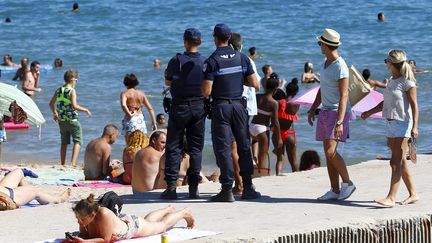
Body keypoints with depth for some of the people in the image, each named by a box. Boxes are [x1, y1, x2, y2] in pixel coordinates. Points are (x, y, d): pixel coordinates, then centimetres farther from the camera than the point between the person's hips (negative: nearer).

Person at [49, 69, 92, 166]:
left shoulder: (58, 90, 6)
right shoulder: (72, 91, -14)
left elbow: (51, 104, 16)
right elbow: (74, 106, -24)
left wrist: (55, 113, 32)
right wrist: (86, 110, -12)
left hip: (62, 121, 6)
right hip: (72, 120, -6)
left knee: (64, 143, 17)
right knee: (77, 141, 1)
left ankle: (62, 164, 20)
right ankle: (73, 163, -13)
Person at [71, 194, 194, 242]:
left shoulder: (104, 215, -49)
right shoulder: (85, 216, -31)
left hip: (135, 226, -6)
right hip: (122, 220, 6)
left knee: (163, 224, 25)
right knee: (148, 220, 37)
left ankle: (184, 213, 53)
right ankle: (169, 209, 67)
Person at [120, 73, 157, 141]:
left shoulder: (124, 93, -3)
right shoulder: (141, 93, 8)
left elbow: (123, 105, -25)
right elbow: (150, 109, 7)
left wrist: (129, 114, -11)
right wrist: (154, 123, 12)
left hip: (130, 120, -4)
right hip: (140, 120, 4)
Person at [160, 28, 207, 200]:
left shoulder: (177, 61, -10)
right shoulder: (205, 62, -4)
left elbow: (167, 82, 4)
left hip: (179, 108, -2)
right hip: (199, 107, 2)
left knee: (173, 147, 4)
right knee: (196, 148, 8)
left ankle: (171, 186, -4)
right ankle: (194, 187, 6)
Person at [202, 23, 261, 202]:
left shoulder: (212, 61, -9)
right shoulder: (242, 58, 3)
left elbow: (206, 92, -14)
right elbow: (255, 85, 2)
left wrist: (204, 86, 8)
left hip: (220, 107, -4)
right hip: (239, 105, 4)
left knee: (223, 148, 0)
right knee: (244, 147, 12)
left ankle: (227, 190, -4)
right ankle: (248, 188, 14)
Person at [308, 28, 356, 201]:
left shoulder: (340, 67, -17)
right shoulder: (326, 64, 12)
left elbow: (344, 96, -20)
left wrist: (340, 122, -25)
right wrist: (312, 109, 23)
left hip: (337, 113, -9)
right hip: (325, 112, 9)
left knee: (331, 151, -17)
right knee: (328, 154, 6)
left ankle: (347, 183, -4)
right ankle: (335, 190, 9)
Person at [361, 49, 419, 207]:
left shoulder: (407, 82, -11)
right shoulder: (392, 81, 14)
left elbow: (414, 105, -14)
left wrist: (415, 126, -21)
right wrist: (370, 112, 24)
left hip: (402, 124, -9)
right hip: (391, 123, 9)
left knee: (396, 162, -12)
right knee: (401, 163, 12)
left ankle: (391, 198, -16)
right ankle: (413, 194, 21)